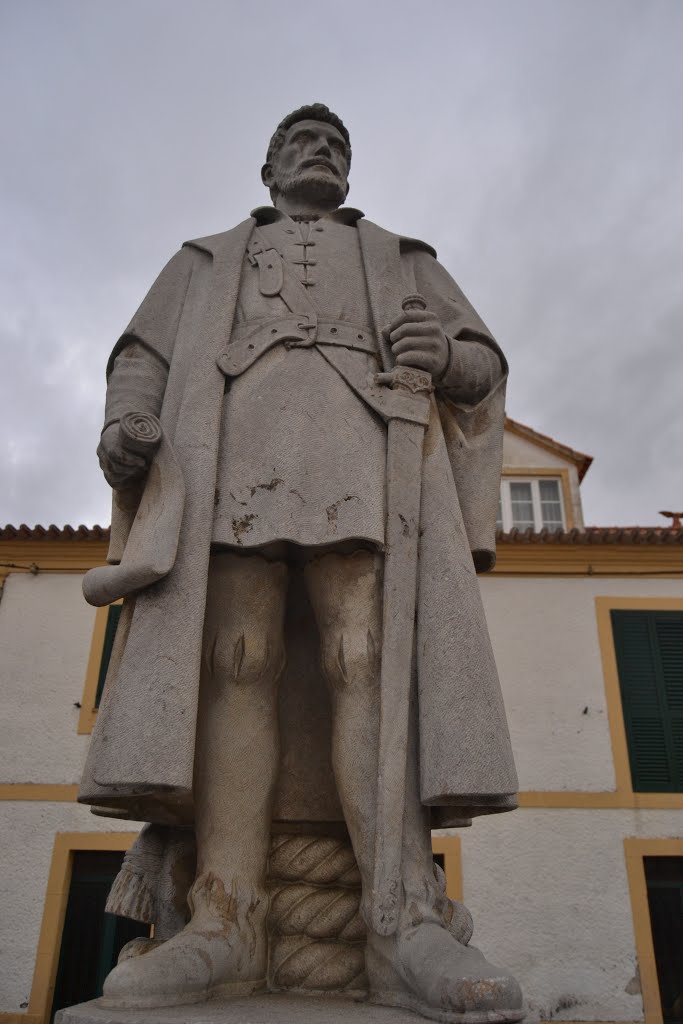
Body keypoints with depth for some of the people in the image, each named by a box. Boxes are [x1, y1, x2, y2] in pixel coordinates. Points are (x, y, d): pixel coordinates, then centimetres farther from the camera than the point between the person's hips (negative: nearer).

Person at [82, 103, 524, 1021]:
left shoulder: (401, 259, 34)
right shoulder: (207, 259, 35)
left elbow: (485, 364, 23)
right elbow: (144, 358, 20)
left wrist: (446, 352, -3)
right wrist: (125, 424, -4)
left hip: (363, 441, 0)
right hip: (234, 442, 1)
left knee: (370, 658, -20)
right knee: (233, 659, -17)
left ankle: (406, 927, -28)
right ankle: (226, 922, -22)